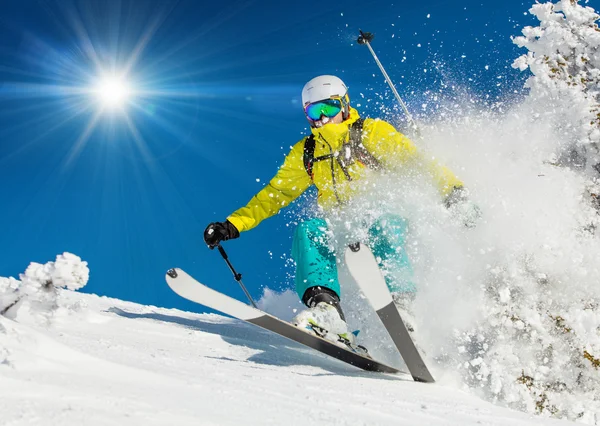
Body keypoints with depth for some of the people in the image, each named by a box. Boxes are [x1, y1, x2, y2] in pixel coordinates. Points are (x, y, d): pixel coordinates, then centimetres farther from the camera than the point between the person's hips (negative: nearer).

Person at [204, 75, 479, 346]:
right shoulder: (305, 154, 15)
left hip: (386, 220, -3)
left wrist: (452, 191, -22)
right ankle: (325, 308, -43)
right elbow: (274, 195, 19)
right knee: (308, 229, -27)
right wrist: (232, 225, 10)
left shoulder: (371, 132, 2)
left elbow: (417, 160, -6)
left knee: (381, 227, -37)